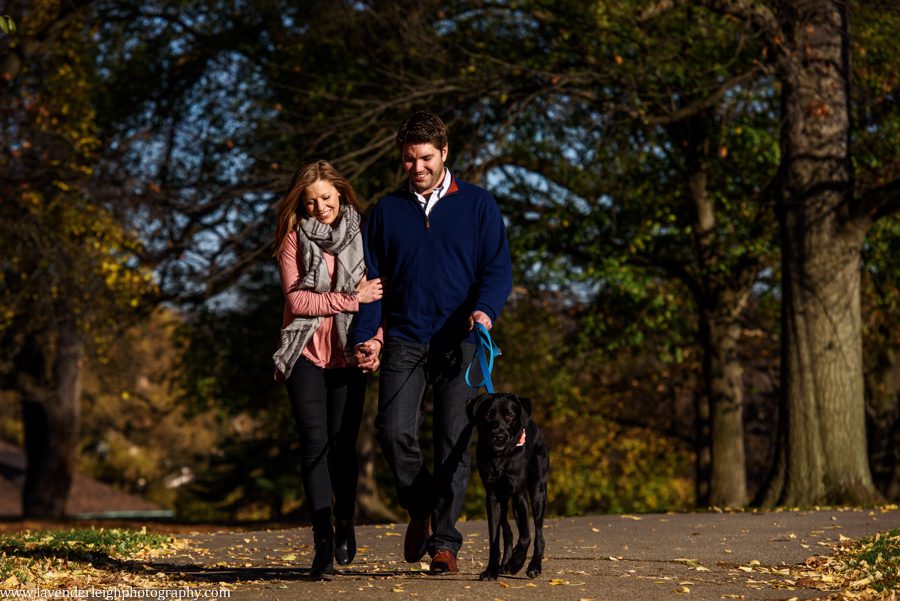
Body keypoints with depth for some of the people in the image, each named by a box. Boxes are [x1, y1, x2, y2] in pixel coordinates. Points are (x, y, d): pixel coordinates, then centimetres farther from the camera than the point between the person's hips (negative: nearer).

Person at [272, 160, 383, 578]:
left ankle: (345, 524, 24)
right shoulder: (295, 238, 3)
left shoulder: (361, 236, 7)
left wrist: (375, 338, -13)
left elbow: (378, 296, 4)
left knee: (342, 443, 1)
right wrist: (351, 299, -12)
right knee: (315, 442, -10)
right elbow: (296, 300, -6)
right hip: (306, 352, -1)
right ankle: (323, 539, -10)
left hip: (348, 354, 1)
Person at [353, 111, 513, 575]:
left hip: (459, 342, -1)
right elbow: (372, 278, 12)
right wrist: (368, 335, -2)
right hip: (404, 341, 2)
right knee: (392, 431, -13)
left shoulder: (477, 205, 5)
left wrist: (485, 311, -19)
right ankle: (421, 507, 14)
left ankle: (444, 542, 5)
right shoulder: (387, 210, 11)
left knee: (453, 442, -3)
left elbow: (498, 269, 1)